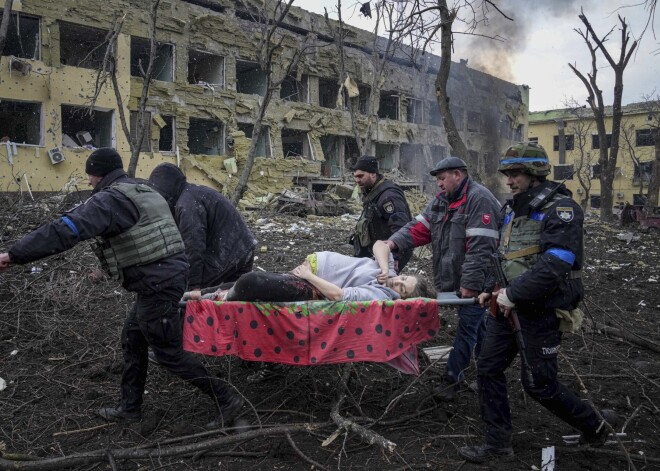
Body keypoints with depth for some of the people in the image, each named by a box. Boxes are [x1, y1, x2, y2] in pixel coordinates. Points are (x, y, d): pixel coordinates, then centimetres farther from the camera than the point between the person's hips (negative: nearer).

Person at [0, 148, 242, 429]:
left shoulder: (111, 199, -14)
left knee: (170, 354, 1)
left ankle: (226, 400, 9)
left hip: (156, 285, -10)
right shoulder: (145, 193, 17)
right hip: (169, 275, 10)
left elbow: (67, 229, -24)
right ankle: (130, 408, 31)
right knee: (132, 340, 20)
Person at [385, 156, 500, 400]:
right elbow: (419, 227, 4)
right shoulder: (441, 200, 10)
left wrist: (470, 284, -26)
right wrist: (394, 242, -14)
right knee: (476, 325, 20)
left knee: (468, 326, -1)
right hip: (458, 279, 9)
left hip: (476, 281, -9)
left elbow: (480, 247, -24)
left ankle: (451, 378, 7)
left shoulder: (479, 199, -18)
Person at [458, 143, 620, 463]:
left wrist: (514, 294, -21)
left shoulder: (561, 209, -16)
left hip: (541, 310, -8)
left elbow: (555, 265, -26)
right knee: (488, 368, 6)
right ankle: (497, 443, 18)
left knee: (538, 383, 2)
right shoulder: (512, 208, 10)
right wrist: (499, 290, 6)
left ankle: (594, 425, 27)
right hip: (508, 304, 8)